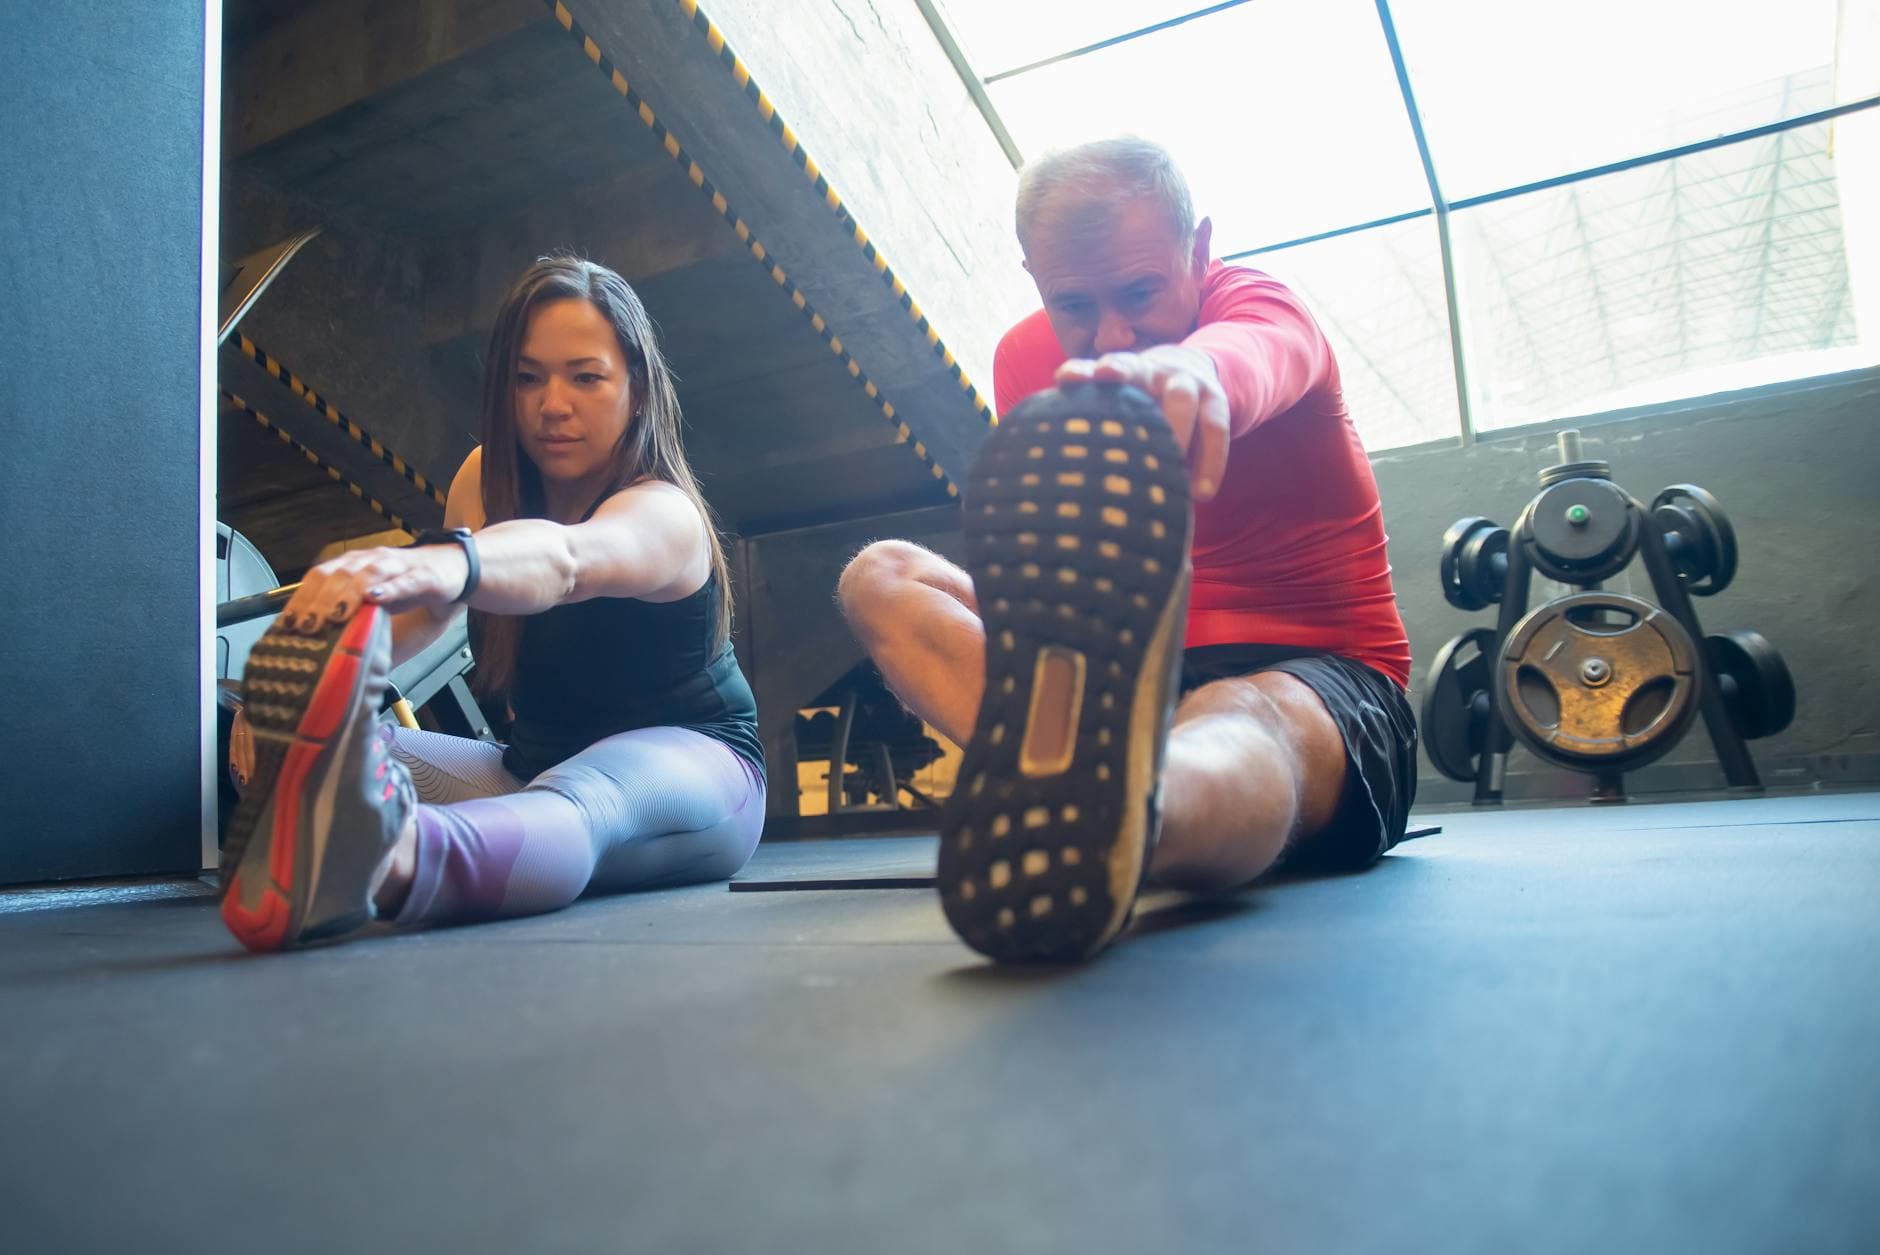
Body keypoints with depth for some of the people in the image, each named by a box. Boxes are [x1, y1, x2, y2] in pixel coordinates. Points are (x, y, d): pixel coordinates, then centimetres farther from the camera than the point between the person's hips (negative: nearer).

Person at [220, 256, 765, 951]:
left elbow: (564, 558, -43)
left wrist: (443, 562, -63)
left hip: (692, 763, -8)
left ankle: (389, 861, -72)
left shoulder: (666, 516, -20)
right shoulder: (487, 477, 1)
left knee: (575, 805, -44)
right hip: (536, 763, 8)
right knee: (348, 748, -16)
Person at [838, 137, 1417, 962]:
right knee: (880, 577, -15)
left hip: (1318, 679, -4)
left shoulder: (1262, 307, -10)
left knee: (1250, 719, -42)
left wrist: (1193, 370, -62)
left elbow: (1252, 355, -38)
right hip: (1138, 677, 4)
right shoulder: (1026, 358, 3)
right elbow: (1041, 565, 3)